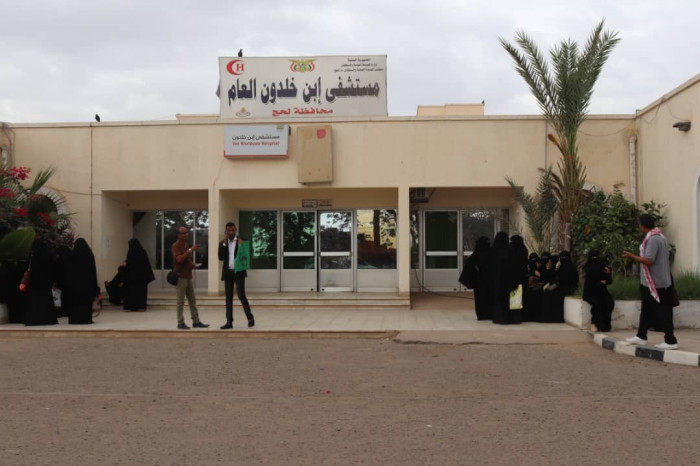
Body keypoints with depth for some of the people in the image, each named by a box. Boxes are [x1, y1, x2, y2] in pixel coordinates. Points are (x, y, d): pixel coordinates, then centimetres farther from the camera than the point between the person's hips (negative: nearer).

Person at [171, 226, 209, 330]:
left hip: (188, 277, 9)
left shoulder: (186, 245, 18)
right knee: (180, 301, -4)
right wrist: (190, 250, -28)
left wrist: (192, 264, 8)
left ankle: (196, 321, 13)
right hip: (180, 277, -9)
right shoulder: (175, 246, -9)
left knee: (192, 300, 9)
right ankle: (180, 323, 2)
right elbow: (179, 259, -24)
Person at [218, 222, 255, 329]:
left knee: (241, 295, -12)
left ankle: (250, 318, -1)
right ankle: (229, 322, 7)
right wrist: (224, 243, -9)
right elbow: (221, 257, -3)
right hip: (228, 273, 4)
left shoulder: (241, 241, 2)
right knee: (228, 298, 5)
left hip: (239, 272, -4)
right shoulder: (223, 243, 10)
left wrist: (241, 246, -17)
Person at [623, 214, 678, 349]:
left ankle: (670, 341, 3)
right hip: (653, 282, 10)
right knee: (646, 310, 16)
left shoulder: (652, 239, -21)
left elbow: (648, 261, -27)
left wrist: (632, 257, -17)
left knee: (662, 312, -3)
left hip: (655, 283, -10)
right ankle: (641, 336, 24)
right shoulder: (659, 236, 12)